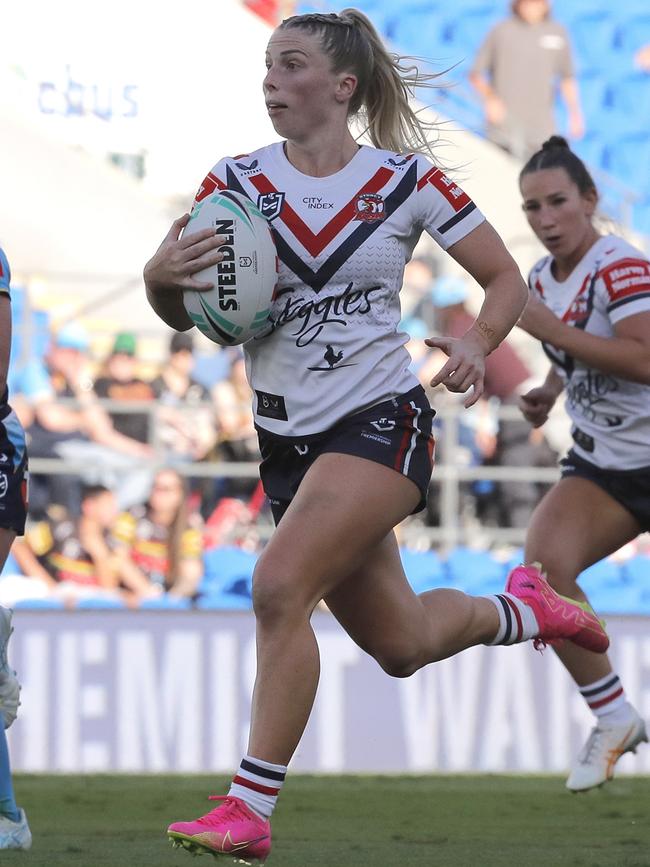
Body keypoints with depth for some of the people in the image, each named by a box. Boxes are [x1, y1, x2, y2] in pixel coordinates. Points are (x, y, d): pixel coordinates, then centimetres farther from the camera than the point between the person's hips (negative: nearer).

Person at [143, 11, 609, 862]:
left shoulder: (406, 179, -6)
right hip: (287, 438, 5)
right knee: (401, 644, 15)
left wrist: (476, 341, -19)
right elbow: (180, 314, -3)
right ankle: (521, 609, 48)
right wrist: (160, 275, -26)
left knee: (280, 584, -26)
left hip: (380, 420, -5)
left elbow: (506, 279, 2)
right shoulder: (238, 180, 0)